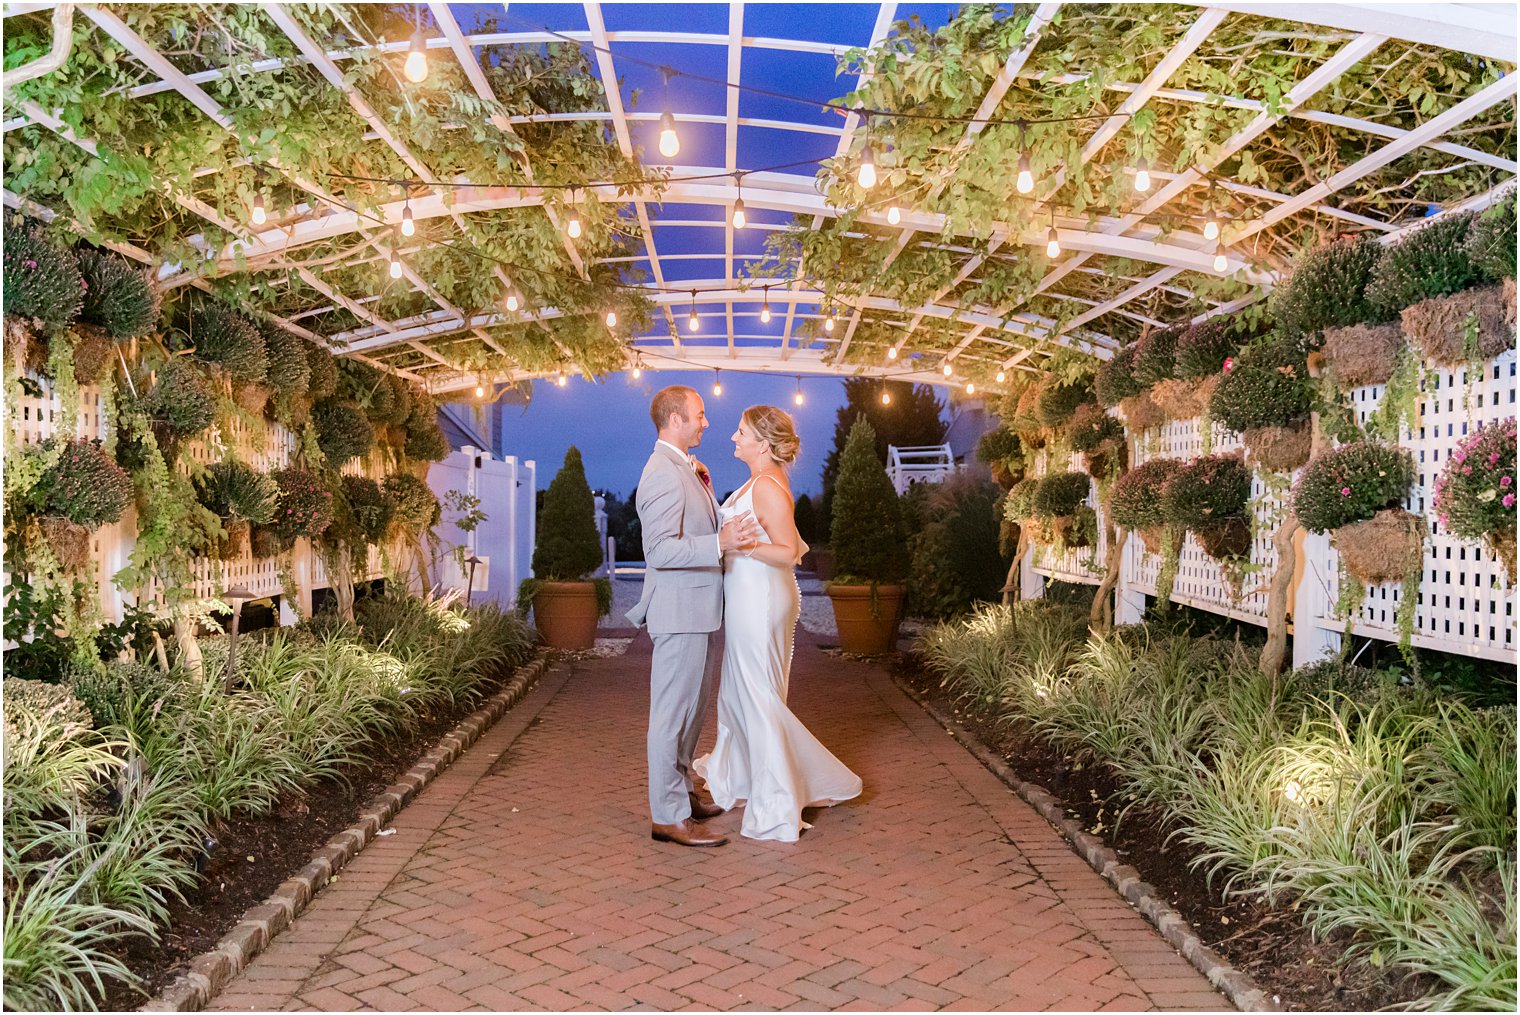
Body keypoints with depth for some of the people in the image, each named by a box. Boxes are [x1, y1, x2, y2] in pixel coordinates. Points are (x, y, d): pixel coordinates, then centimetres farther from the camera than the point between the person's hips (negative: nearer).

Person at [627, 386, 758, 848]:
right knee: (673, 713, -4)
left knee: (692, 707, 20)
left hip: (699, 607, 11)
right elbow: (660, 550, -26)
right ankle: (668, 816, 3)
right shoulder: (664, 475, -18)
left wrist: (705, 489, 11)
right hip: (679, 609, -11)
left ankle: (683, 788, 34)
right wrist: (719, 542, -33)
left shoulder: (682, 469, 15)